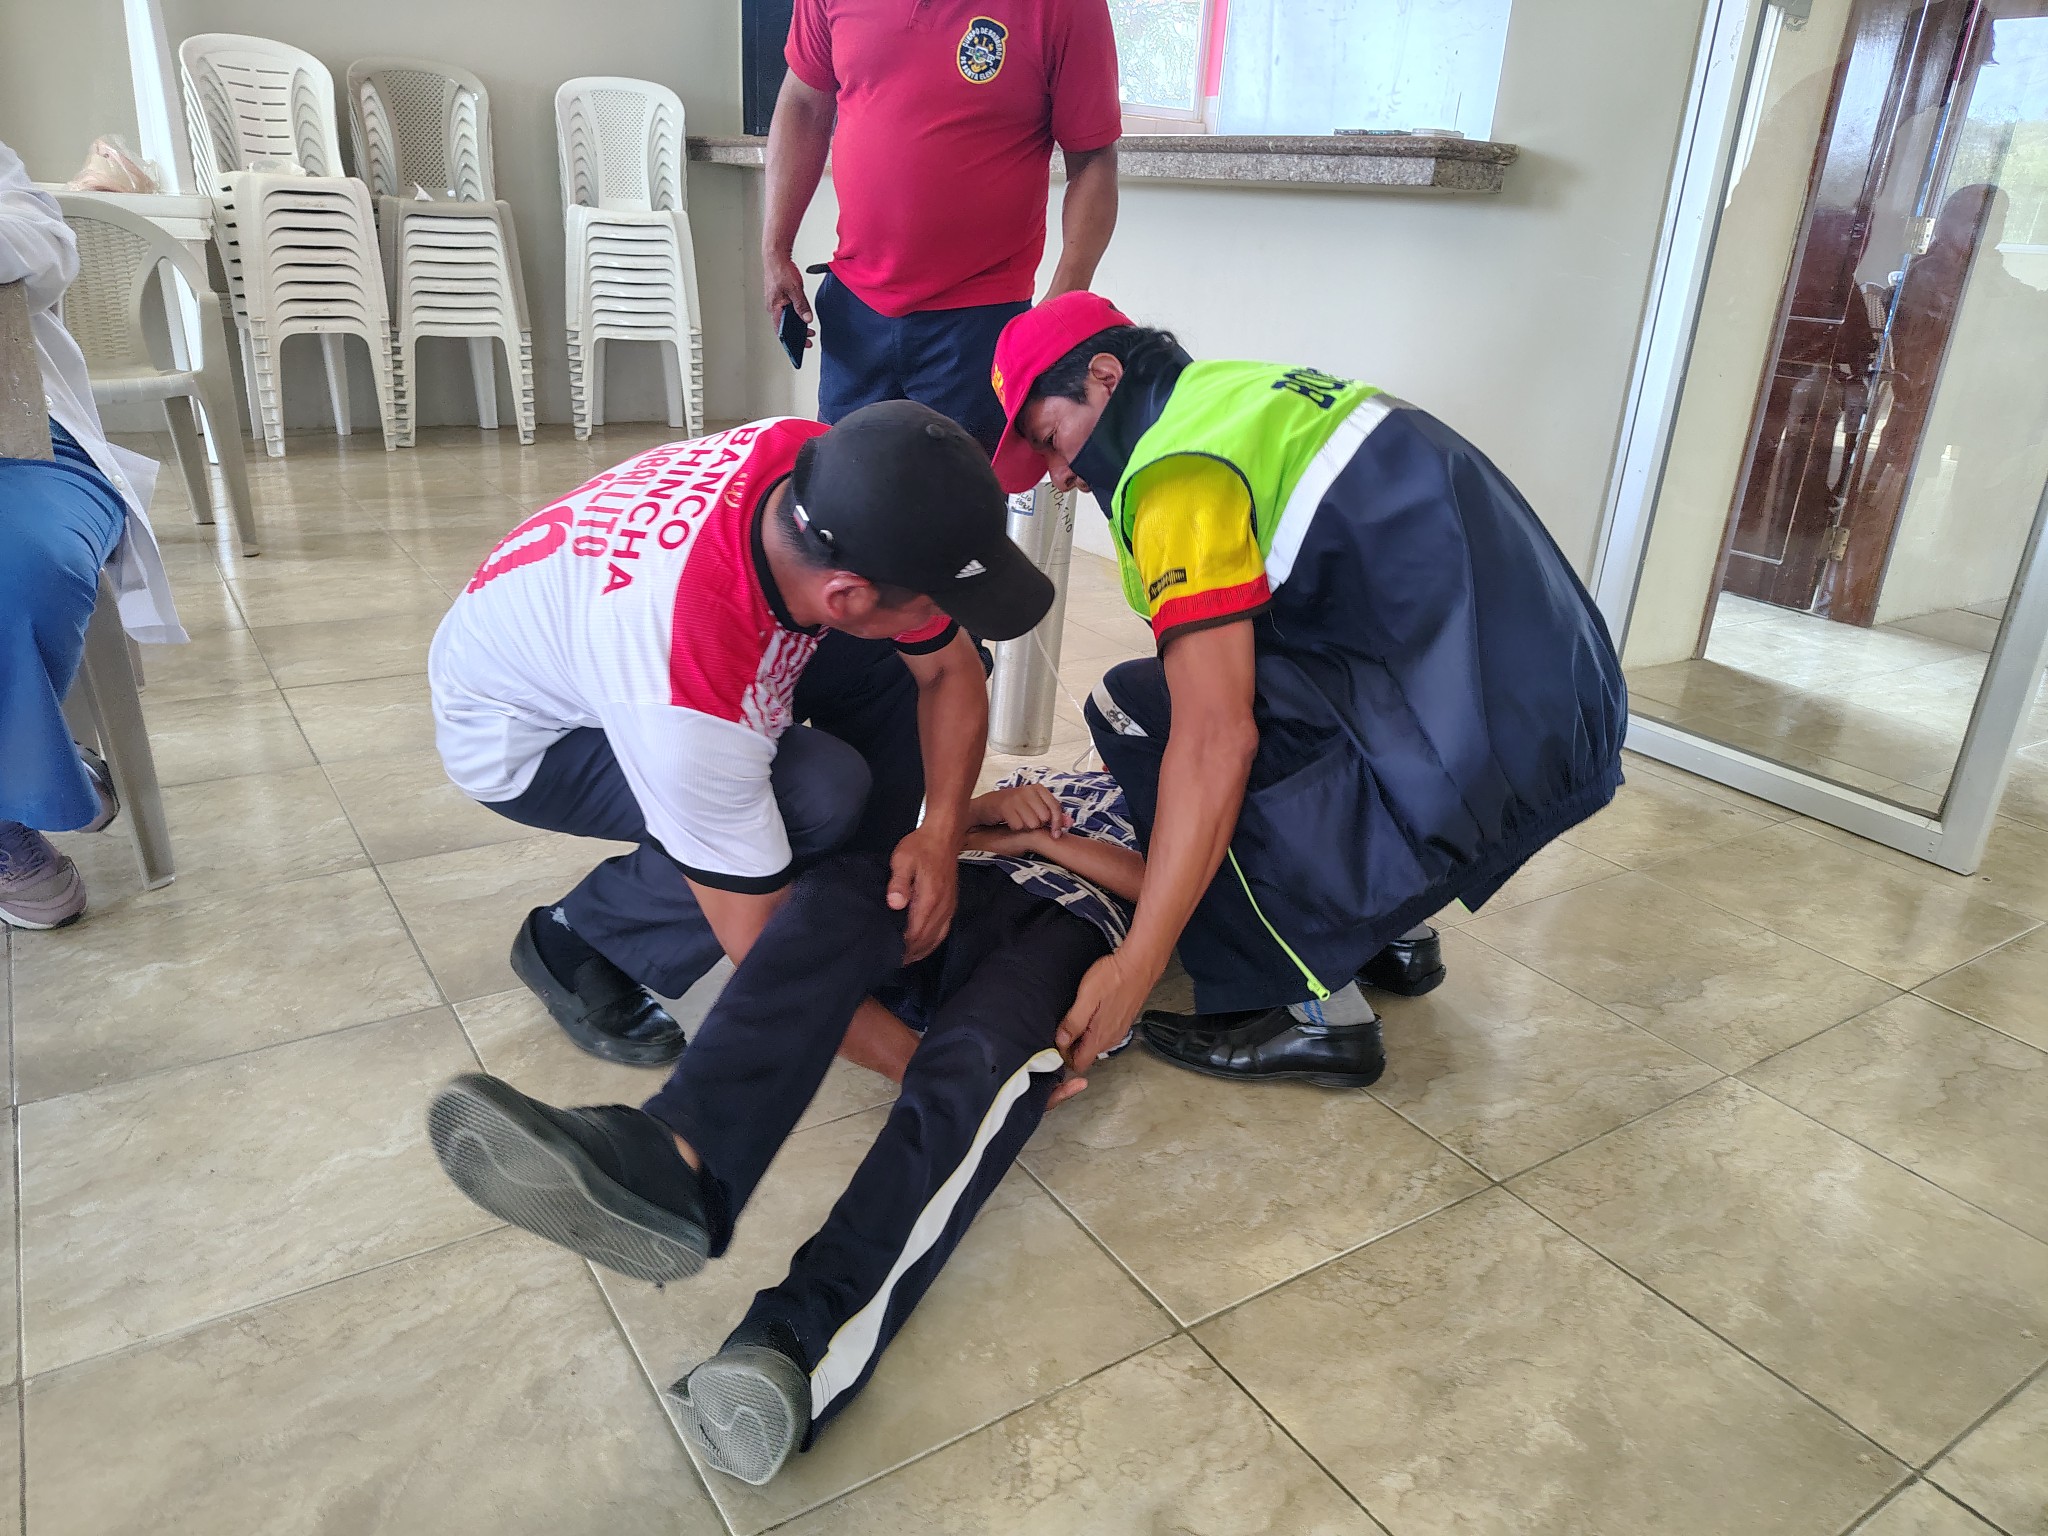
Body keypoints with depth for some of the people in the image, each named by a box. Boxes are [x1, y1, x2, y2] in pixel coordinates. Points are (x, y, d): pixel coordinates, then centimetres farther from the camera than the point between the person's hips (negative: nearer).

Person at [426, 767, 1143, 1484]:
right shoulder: (1032, 783, 44)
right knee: (841, 888, -32)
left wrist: (1034, 836, 7)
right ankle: (675, 1160, -52)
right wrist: (986, 815, 9)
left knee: (972, 1067, -37)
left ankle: (800, 1334, -53)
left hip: (1061, 924, -3)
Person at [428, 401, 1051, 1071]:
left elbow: (952, 670, -12)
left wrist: (940, 833, -24)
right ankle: (573, 943, -6)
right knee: (819, 797, -28)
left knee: (906, 660, -10)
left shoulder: (835, 477, -27)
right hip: (524, 734, -6)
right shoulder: (685, 691, -44)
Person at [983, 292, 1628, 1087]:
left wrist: (1133, 970, -16)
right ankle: (1392, 931, 24)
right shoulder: (1238, 390, 17)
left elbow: (1214, 739, -20)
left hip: (1492, 751, -10)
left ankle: (1312, 1014, 0)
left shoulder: (1181, 468, -12)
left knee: (1138, 712, -6)